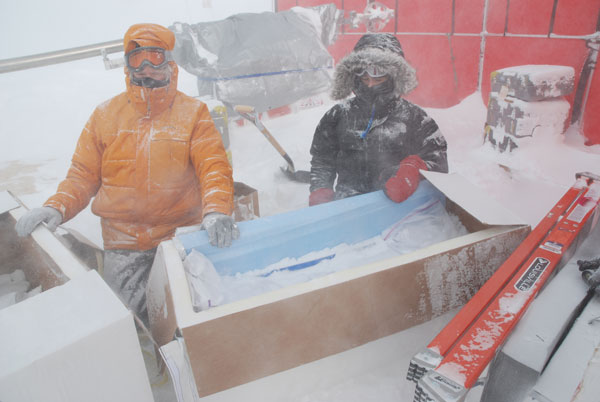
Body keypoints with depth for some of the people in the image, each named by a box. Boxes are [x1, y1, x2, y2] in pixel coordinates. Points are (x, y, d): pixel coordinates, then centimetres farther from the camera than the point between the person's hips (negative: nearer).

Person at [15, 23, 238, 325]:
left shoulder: (192, 112, 3)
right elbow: (83, 174, 12)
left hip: (182, 232, -1)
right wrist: (56, 207, -6)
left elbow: (214, 166, -7)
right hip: (123, 242, 2)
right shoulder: (105, 115, 9)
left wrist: (216, 210, -25)